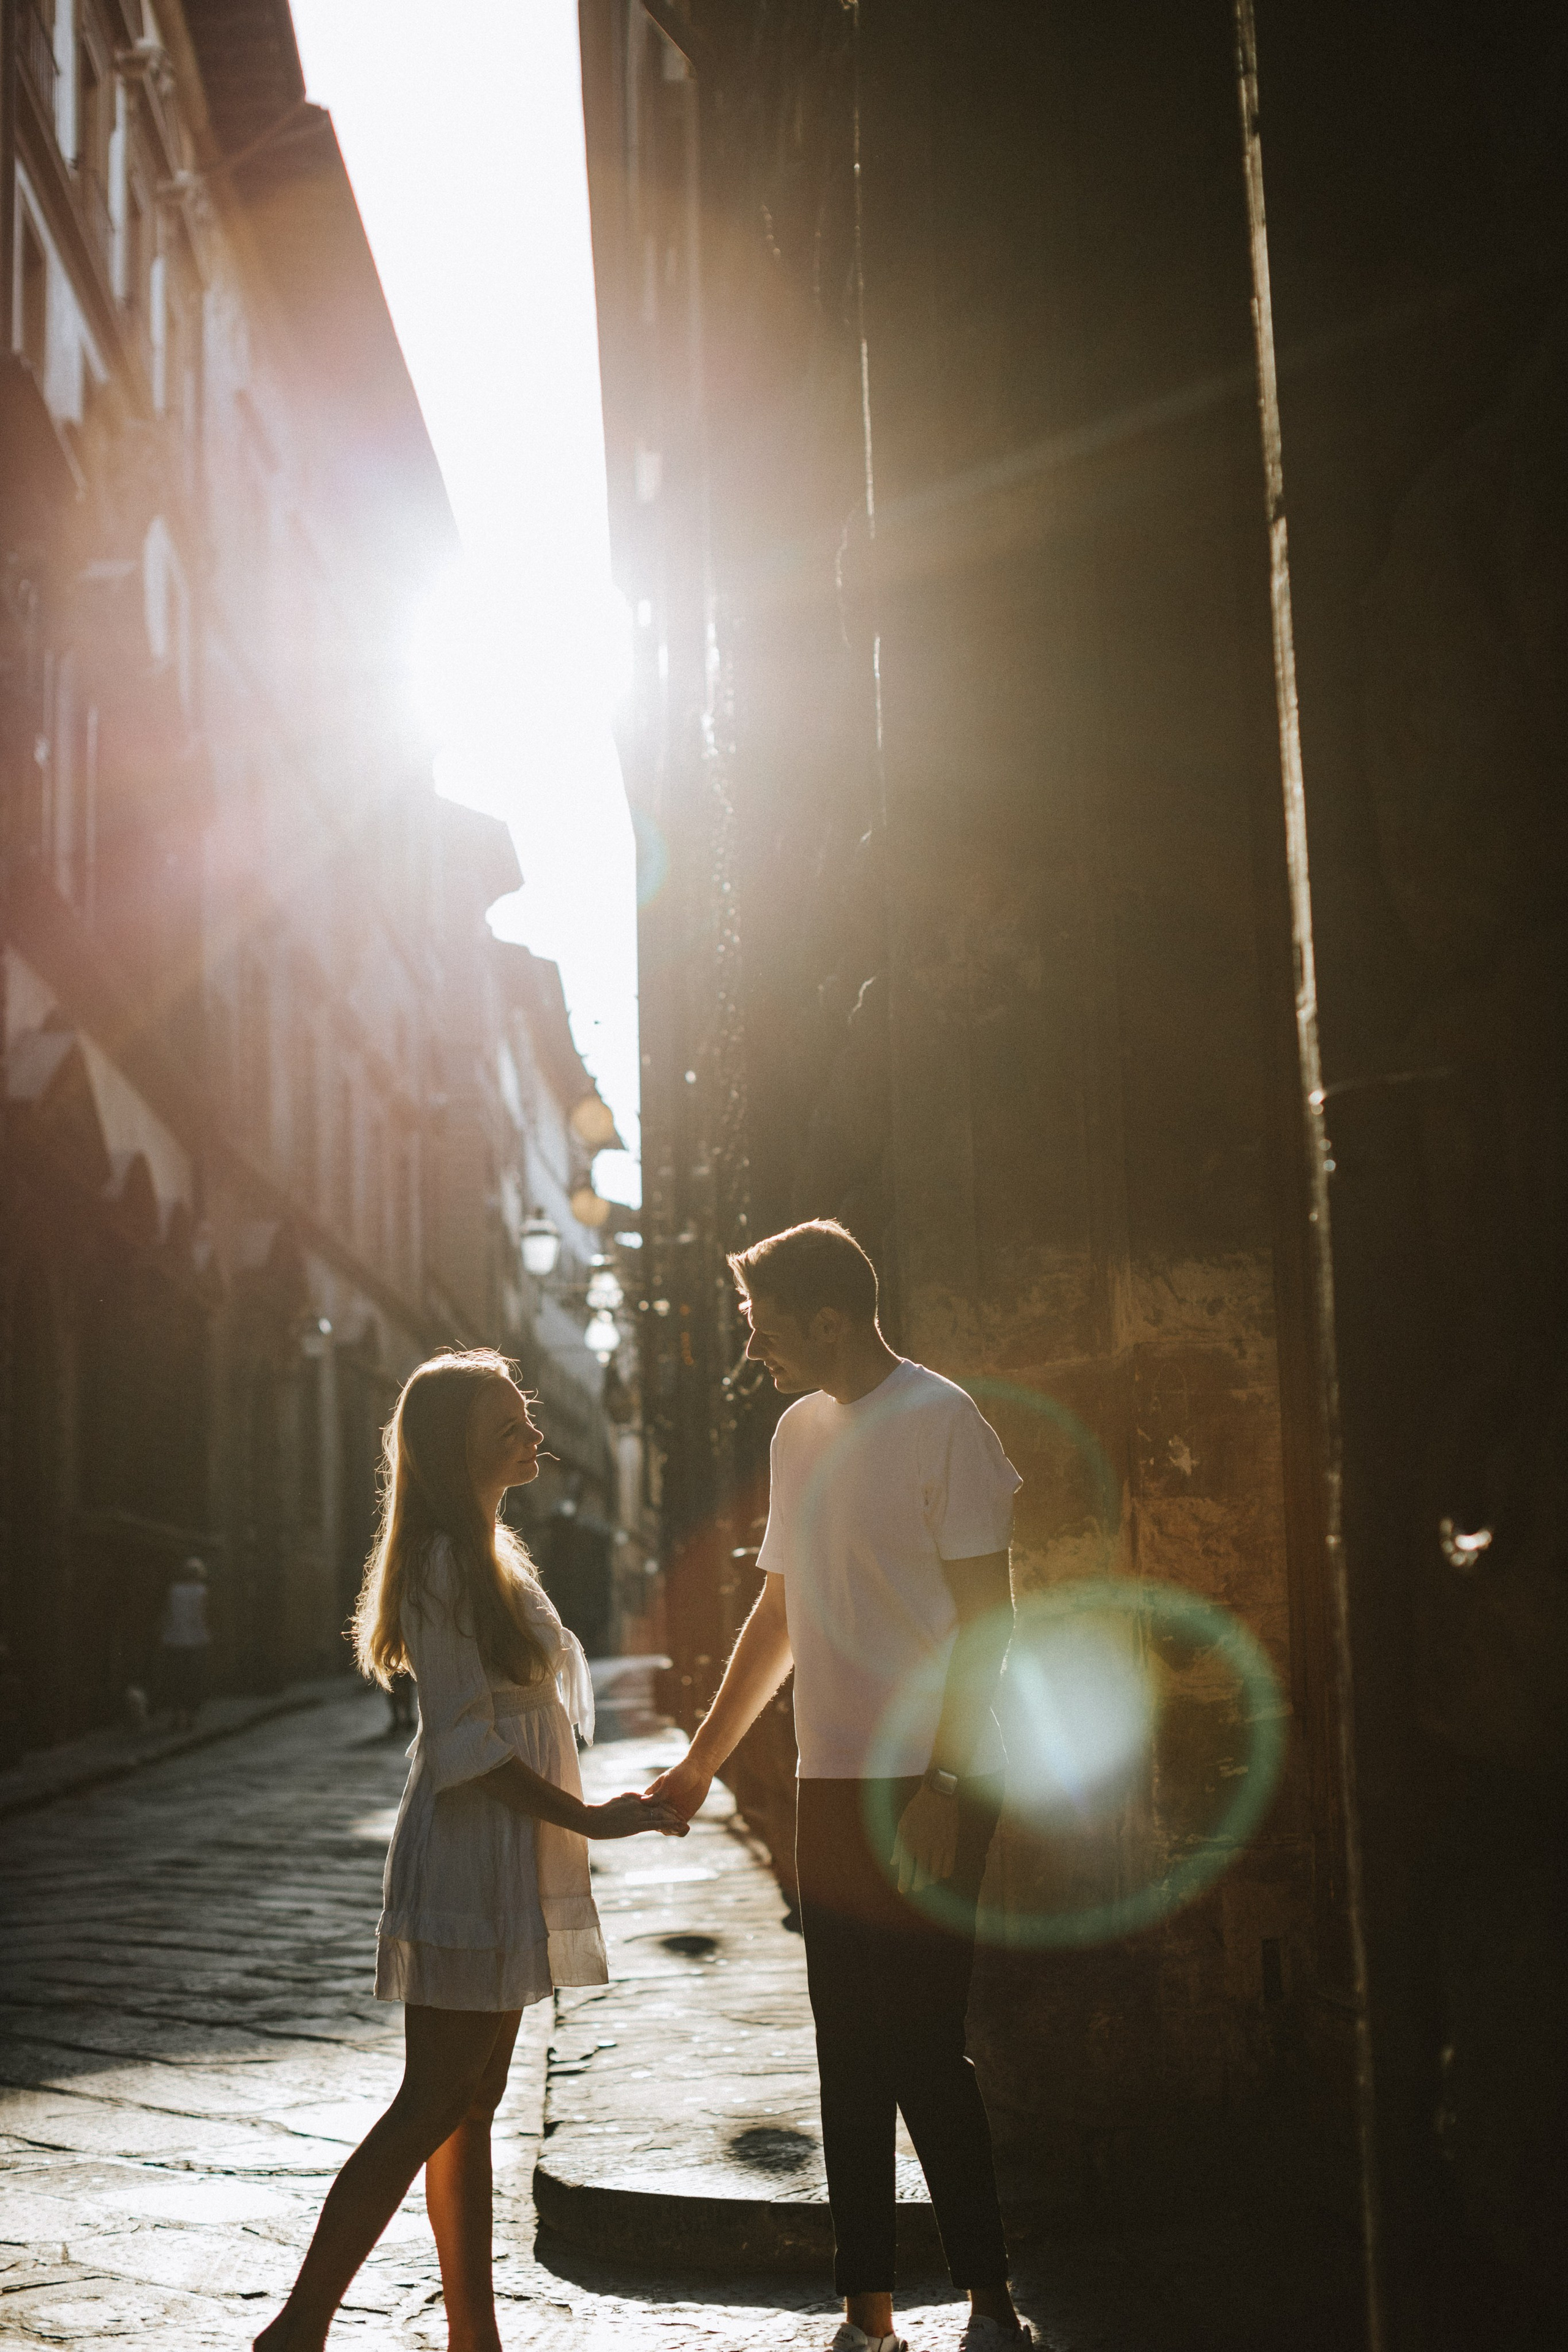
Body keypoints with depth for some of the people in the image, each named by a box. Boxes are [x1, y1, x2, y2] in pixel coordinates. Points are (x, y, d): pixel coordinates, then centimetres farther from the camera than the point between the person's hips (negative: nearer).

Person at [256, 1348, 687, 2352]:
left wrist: (599, 1808, 16)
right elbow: (469, 1745, -19)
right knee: (436, 2103, -6)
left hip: (510, 1863, 9)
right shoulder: (446, 1563, -16)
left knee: (473, 2105, 12)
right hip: (468, 1863, -9)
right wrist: (591, 1818, -15)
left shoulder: (496, 1550, 14)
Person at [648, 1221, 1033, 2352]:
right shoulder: (801, 1432, 15)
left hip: (930, 1790, -7)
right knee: (851, 2056, 9)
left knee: (922, 2047, -6)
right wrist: (699, 1764, 23)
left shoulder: (944, 1424, -9)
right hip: (834, 1789, 7)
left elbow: (986, 1617, -12)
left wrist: (940, 1785, -18)